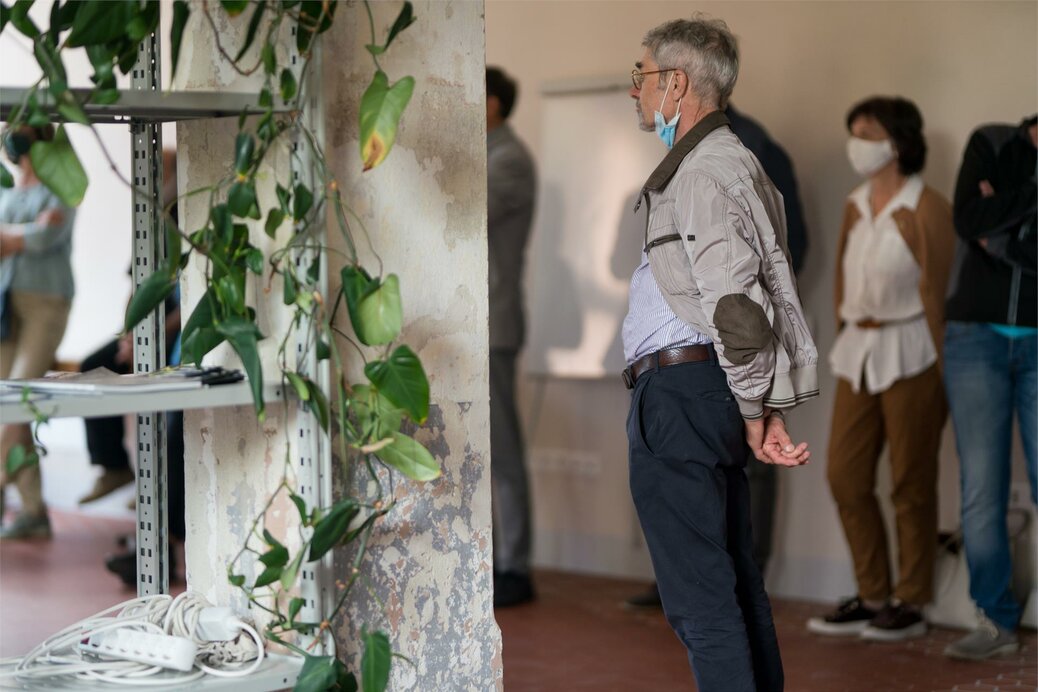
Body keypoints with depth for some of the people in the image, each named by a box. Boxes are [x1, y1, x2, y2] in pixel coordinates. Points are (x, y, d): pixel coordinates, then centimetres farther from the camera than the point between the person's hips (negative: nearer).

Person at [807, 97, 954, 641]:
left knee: (910, 484, 0)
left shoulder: (924, 209, -9)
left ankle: (910, 604, 10)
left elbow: (936, 291, -11)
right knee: (845, 476, 7)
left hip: (907, 354, -7)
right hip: (857, 351, 7)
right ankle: (872, 596, 18)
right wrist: (844, 341, 12)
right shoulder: (855, 207, 12)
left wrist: (939, 372, -12)